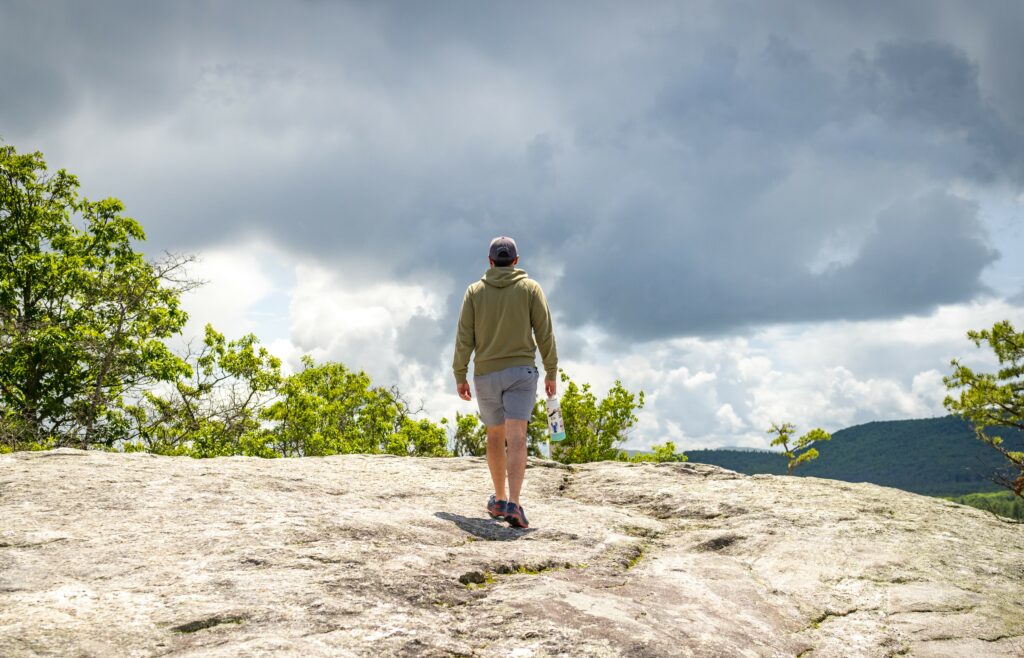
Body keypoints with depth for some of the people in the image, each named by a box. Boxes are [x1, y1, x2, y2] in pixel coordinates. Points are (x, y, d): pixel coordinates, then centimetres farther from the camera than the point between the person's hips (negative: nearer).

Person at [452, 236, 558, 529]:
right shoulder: (530, 288, 2)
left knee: (495, 434, 20)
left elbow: (464, 337, -1)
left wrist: (460, 376, 5)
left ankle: (499, 499, 27)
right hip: (520, 371, -2)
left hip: (486, 374, 2)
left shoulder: (475, 291, 4)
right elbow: (544, 333, -2)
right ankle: (513, 504, -27)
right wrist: (551, 372, 5)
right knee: (516, 439, -11)